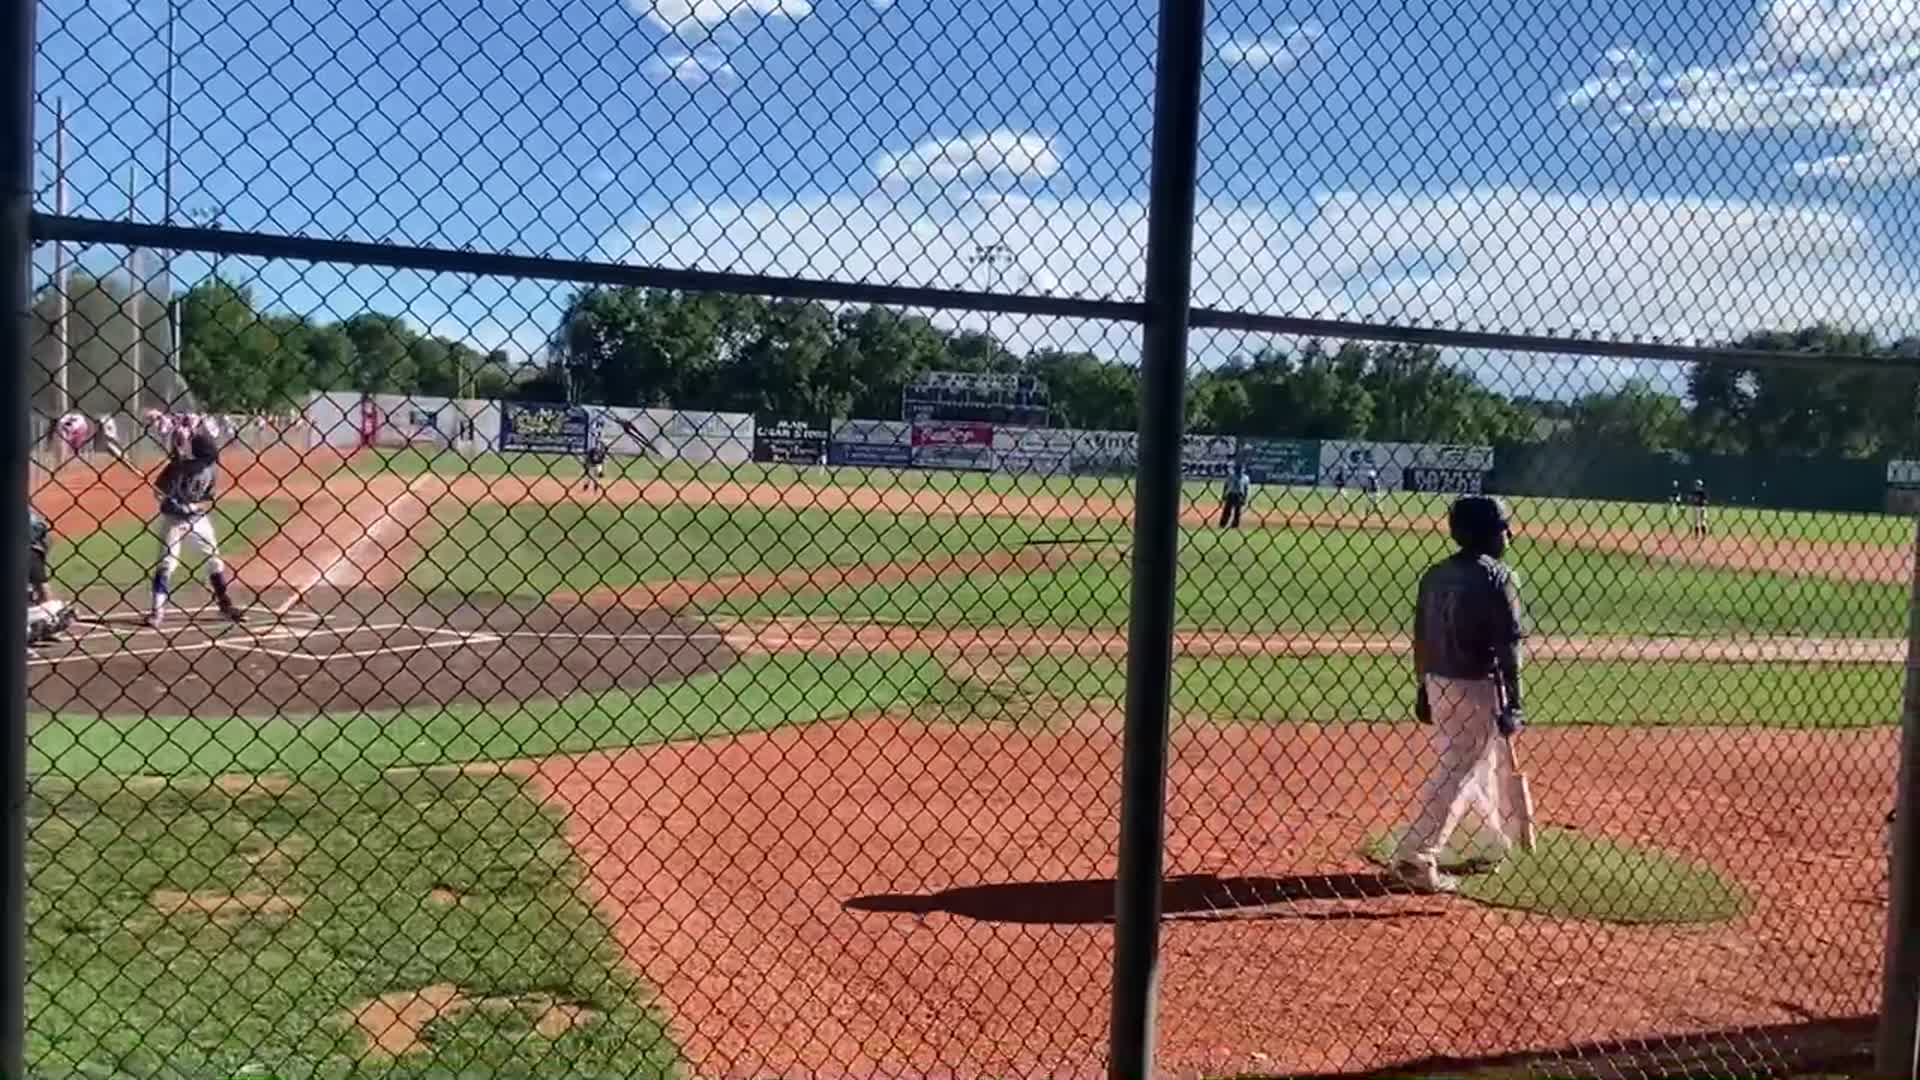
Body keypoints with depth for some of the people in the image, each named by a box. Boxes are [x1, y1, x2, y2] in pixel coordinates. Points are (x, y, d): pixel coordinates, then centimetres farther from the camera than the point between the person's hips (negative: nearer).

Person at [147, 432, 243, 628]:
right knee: (167, 563, -8)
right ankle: (158, 611, -4)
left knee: (215, 559, 7)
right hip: (172, 518, -3)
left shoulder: (211, 469, -9)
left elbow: (209, 500, -2)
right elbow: (159, 491, -9)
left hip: (198, 518, 4)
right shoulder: (177, 467, -18)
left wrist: (194, 506, -20)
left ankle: (225, 604, 19)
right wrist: (175, 504, -25)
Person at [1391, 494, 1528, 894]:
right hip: (1477, 686, -8)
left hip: (1438, 683, 8)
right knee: (1455, 773, -5)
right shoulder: (1497, 578, -13)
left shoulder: (1435, 574, 7)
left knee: (1481, 761, 24)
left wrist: (1423, 688, 17)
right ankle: (1415, 858, -9)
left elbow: (1421, 638, 10)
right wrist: (1512, 704, -13)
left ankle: (1500, 843, 40)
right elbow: (1507, 648, -16)